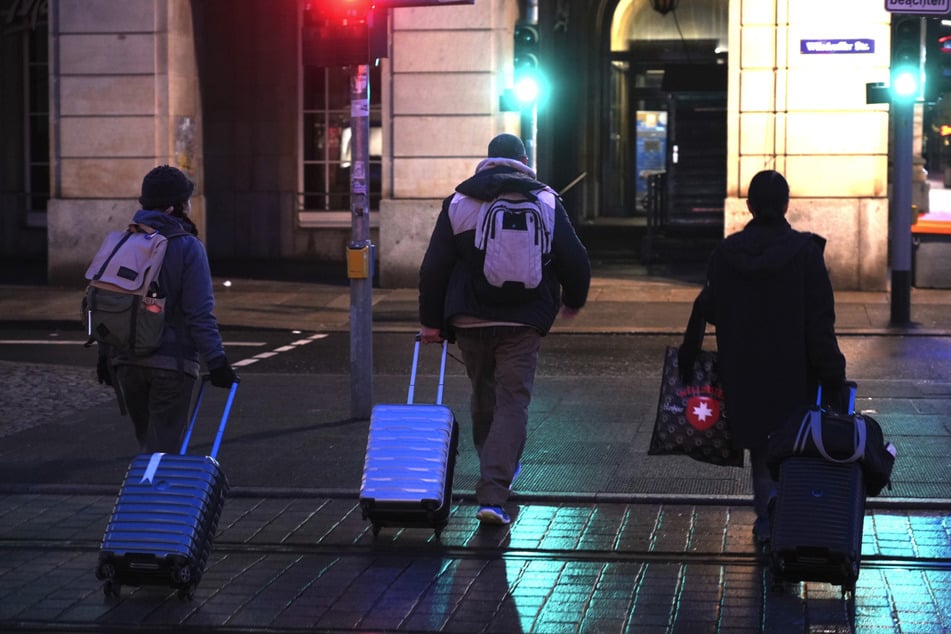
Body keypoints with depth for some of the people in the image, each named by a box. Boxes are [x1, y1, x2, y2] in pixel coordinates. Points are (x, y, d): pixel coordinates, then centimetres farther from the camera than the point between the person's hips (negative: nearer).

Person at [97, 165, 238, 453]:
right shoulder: (188, 247, -11)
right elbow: (200, 313, -15)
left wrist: (105, 354, 18)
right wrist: (216, 362, -11)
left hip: (126, 361, 6)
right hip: (172, 361, -6)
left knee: (147, 440, 20)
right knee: (163, 446, 0)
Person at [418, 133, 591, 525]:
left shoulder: (458, 203, 3)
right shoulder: (546, 202, 1)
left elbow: (434, 268, 1)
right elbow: (574, 260, 1)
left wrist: (431, 321, 7)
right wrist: (573, 301, 20)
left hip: (469, 320, 2)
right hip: (524, 323, -2)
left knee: (483, 398, 20)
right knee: (512, 402, -2)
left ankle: (496, 474, 36)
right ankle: (493, 496, -13)